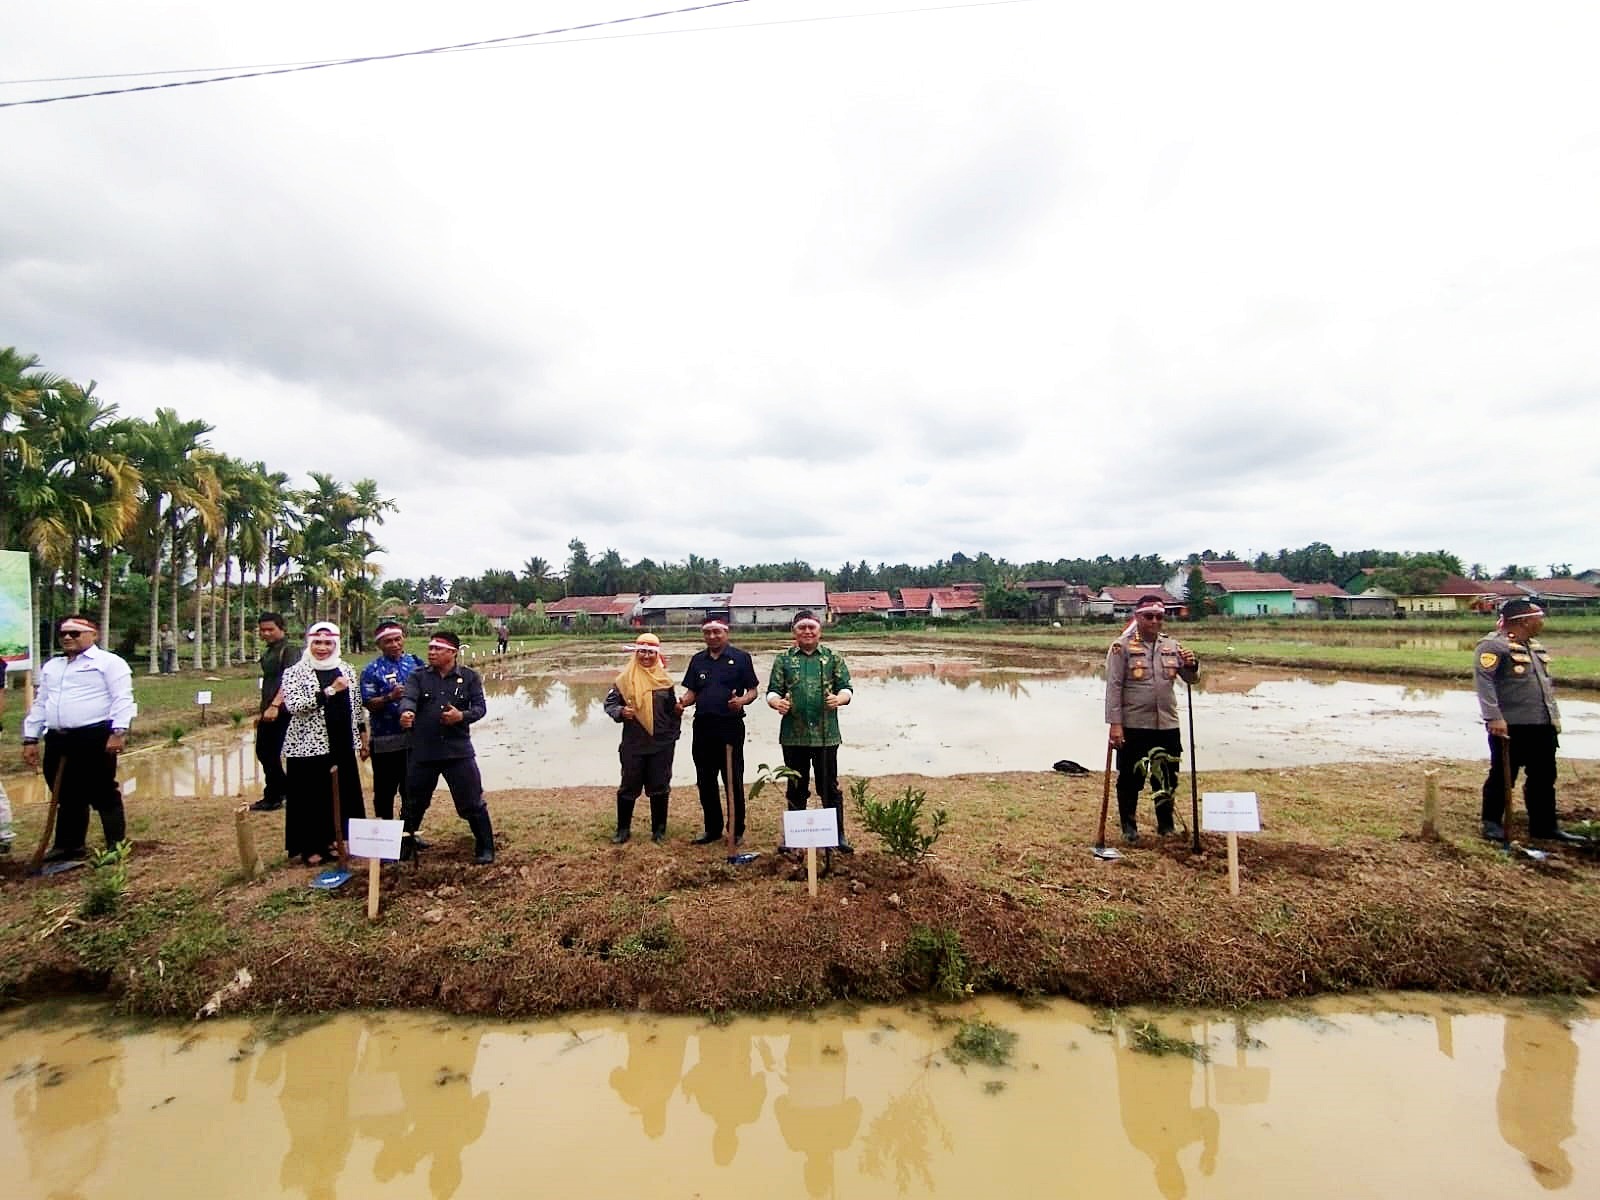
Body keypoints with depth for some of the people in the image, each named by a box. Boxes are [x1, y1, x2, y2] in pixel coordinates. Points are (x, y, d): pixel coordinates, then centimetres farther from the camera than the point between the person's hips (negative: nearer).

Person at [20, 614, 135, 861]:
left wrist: (118, 732, -20)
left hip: (95, 738, -7)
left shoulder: (109, 662, -2)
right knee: (68, 795, 14)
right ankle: (69, 846, 25)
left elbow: (122, 699, -11)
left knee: (103, 794, -2)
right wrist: (30, 739, 17)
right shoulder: (51, 667, 21)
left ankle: (116, 846, 5)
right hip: (57, 740, 7)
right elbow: (39, 704, 23)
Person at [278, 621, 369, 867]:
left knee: (343, 794, 10)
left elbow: (356, 706, 13)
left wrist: (363, 736, 12)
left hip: (341, 745, 4)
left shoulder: (346, 670, 8)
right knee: (311, 797, 4)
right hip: (308, 745, -4)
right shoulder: (295, 672, -4)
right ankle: (311, 848, 18)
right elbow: (293, 705, -18)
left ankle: (331, 840, 26)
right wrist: (329, 691, -22)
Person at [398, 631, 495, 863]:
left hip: (459, 750, -2)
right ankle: (404, 846, 38)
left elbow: (480, 706, -2)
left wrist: (461, 716, -21)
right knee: (413, 803, 17)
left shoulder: (469, 676, 1)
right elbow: (408, 698, -15)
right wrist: (406, 712, -38)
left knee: (472, 803, 1)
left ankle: (485, 848, 16)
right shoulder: (418, 676, 3)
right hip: (423, 752, 2)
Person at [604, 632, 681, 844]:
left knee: (659, 787, 9)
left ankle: (659, 829, 24)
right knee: (629, 787, 7)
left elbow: (673, 709, 9)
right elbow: (609, 703, 0)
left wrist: (674, 733, 5)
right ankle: (623, 829, 22)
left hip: (661, 744, 1)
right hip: (633, 744, -1)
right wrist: (620, 712, -19)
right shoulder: (625, 679, -2)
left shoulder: (664, 679, 3)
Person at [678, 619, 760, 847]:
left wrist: (742, 700, -21)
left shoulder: (741, 658, -1)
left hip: (731, 726, -5)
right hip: (703, 727, 5)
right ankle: (713, 829, 25)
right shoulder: (698, 660, 12)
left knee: (734, 781, 2)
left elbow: (753, 690, 0)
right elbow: (692, 691, 14)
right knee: (705, 781, 12)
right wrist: (683, 702, -8)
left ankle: (737, 830, 15)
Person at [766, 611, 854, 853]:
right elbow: (773, 690, 4)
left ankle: (838, 835, 17)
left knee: (830, 787, 5)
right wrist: (776, 702, -19)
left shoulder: (832, 657, 7)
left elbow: (846, 688, 3)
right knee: (796, 789, 12)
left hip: (826, 735, -1)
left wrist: (839, 698, -20)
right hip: (793, 735, 1)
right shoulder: (784, 659, 8)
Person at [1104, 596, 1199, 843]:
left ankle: (1166, 823, 32)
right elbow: (1114, 687, -10)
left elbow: (1191, 678, 13)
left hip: (1167, 725, 4)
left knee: (1168, 776, 14)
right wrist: (1115, 723, -14)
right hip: (1133, 726, -4)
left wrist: (1191, 664, -11)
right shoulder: (1122, 646, -7)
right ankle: (1128, 825, 24)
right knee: (1130, 777, 7)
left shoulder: (1171, 645, 8)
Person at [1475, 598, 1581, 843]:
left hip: (1543, 725, 8)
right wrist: (1493, 717, -27)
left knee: (1544, 777, 14)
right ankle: (1492, 823, 16)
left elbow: (1546, 684, 24)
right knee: (1503, 776, 3)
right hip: (1510, 726, -8)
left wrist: (1555, 716, 21)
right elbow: (1483, 681, -22)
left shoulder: (1536, 647, 16)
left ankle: (1545, 826, 26)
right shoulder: (1494, 645, -13)